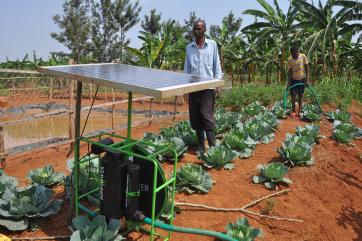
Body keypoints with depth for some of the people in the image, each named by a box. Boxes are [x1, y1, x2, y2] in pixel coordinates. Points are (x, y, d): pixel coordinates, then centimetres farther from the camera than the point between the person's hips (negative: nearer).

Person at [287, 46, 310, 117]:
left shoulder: (303, 56, -11)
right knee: (293, 95, -3)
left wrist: (307, 80, -13)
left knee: (300, 96, 3)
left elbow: (307, 68, -8)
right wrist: (288, 83, -12)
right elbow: (289, 71, -7)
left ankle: (299, 112, 9)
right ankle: (293, 112, 9)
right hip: (293, 79, 1)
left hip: (302, 79, 0)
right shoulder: (289, 60, -9)